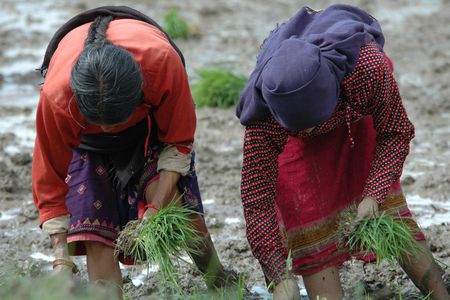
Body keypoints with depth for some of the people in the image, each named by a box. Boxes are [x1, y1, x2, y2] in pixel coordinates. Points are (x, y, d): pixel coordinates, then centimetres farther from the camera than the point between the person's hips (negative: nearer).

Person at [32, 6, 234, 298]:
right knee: (97, 236, -14)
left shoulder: (162, 61, -41)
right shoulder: (56, 96, -39)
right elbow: (52, 178, -23)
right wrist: (62, 260, -28)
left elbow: (179, 142, -22)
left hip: (153, 120, 0)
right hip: (87, 139, 1)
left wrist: (154, 211, -31)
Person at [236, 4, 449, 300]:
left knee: (388, 207, -5)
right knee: (311, 224, -11)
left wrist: (373, 197, -34)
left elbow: (396, 133, -24)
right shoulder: (263, 118, -42)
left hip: (359, 116, 0)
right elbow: (256, 199, -34)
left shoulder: (370, 68, -45)